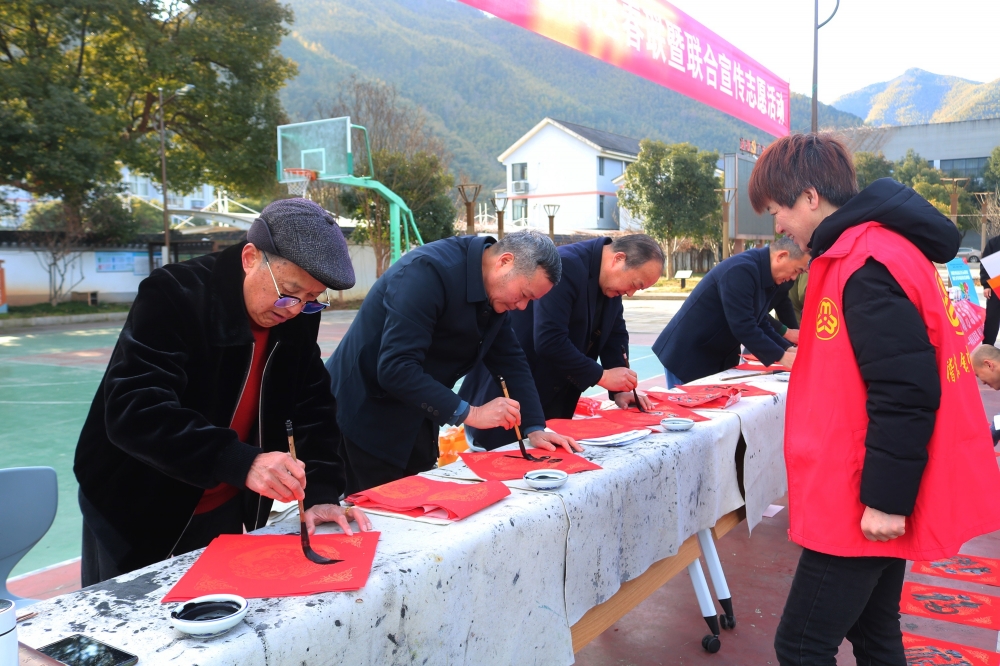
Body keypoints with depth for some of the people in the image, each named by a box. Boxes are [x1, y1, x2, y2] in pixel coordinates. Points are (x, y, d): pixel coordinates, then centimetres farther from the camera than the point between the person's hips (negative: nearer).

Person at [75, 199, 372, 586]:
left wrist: (321, 493, -16)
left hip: (227, 513, 5)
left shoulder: (296, 318, -5)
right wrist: (242, 463, -42)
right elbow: (133, 411, -32)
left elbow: (312, 410, -2)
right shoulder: (174, 296, -22)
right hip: (136, 515, -4)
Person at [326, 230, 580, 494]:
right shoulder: (428, 271, -26)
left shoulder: (495, 291, 0)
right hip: (366, 414, -8)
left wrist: (535, 428, -2)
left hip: (414, 421, 8)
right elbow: (394, 369, -32)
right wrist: (470, 413, -31)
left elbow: (510, 359, 7)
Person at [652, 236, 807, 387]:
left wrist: (787, 349, 1)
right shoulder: (741, 270, -24)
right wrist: (780, 357, -20)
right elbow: (743, 327, -27)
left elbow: (759, 323, 13)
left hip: (718, 359, 9)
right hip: (688, 356, -9)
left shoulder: (765, 277, 6)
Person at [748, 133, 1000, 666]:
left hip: (863, 505, -10)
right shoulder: (874, 249, 11)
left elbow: (905, 393, -25)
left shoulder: (867, 265, -21)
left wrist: (885, 499, -21)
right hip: (881, 495, 10)